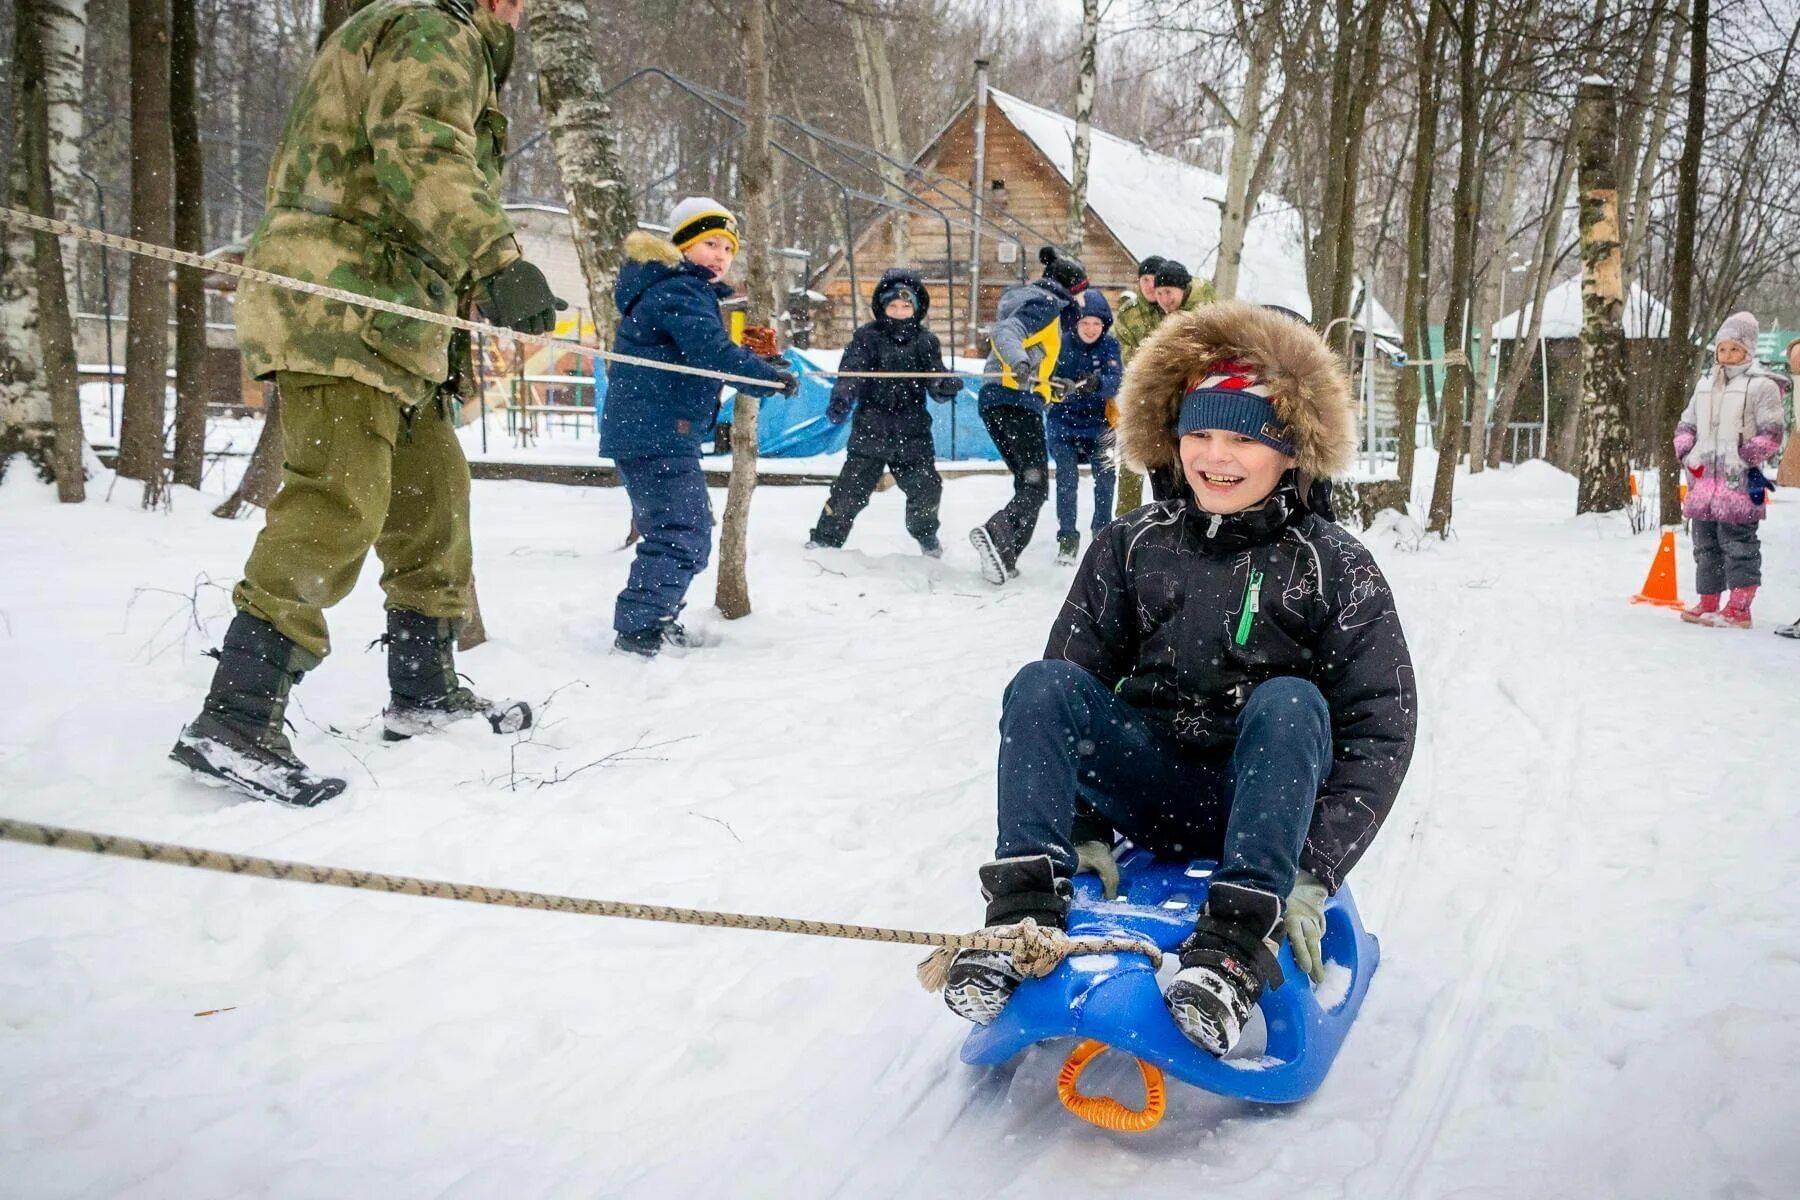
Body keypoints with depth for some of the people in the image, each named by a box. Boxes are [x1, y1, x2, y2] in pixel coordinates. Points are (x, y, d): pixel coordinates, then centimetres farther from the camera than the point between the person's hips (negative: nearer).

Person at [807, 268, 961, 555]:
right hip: (870, 431, -2)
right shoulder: (867, 338, -2)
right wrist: (840, 401, -32)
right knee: (850, 491, -8)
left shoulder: (925, 342, 6)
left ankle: (925, 534, 31)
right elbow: (850, 373, -13)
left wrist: (947, 385, -20)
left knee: (926, 489, 1)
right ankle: (824, 540, 9)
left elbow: (937, 384, 4)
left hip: (912, 435, 2)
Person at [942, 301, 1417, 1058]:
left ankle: (1234, 945, -40)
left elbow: (1380, 731, -10)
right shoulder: (1132, 547, 1)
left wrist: (1313, 873, -20)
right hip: (1151, 790, 2)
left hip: (1265, 802, -2)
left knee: (1289, 702, -32)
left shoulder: (1334, 569, -6)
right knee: (1042, 685, -22)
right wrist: (1082, 827, -11)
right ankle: (1026, 911, -32)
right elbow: (1071, 692, 1)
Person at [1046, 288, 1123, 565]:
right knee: (1067, 479, -10)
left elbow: (1114, 381, -20)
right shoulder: (1061, 345, -11)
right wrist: (1062, 387, -39)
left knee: (1105, 477, 5)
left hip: (1098, 423, 2)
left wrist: (1096, 383, -42)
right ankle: (1067, 539, 1)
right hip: (1063, 423, -2)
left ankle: (1102, 532, 25)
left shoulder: (1109, 345, -7)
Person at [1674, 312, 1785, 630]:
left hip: (1739, 481, -6)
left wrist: (1744, 457, -14)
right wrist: (1687, 454, 6)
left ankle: (1739, 608, -5)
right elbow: (1685, 425, 22)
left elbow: (1770, 434, -5)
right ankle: (1708, 602, 19)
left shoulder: (1761, 386, -1)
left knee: (1737, 543, -8)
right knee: (1705, 543, 11)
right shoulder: (1704, 384, 18)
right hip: (1704, 479, 6)